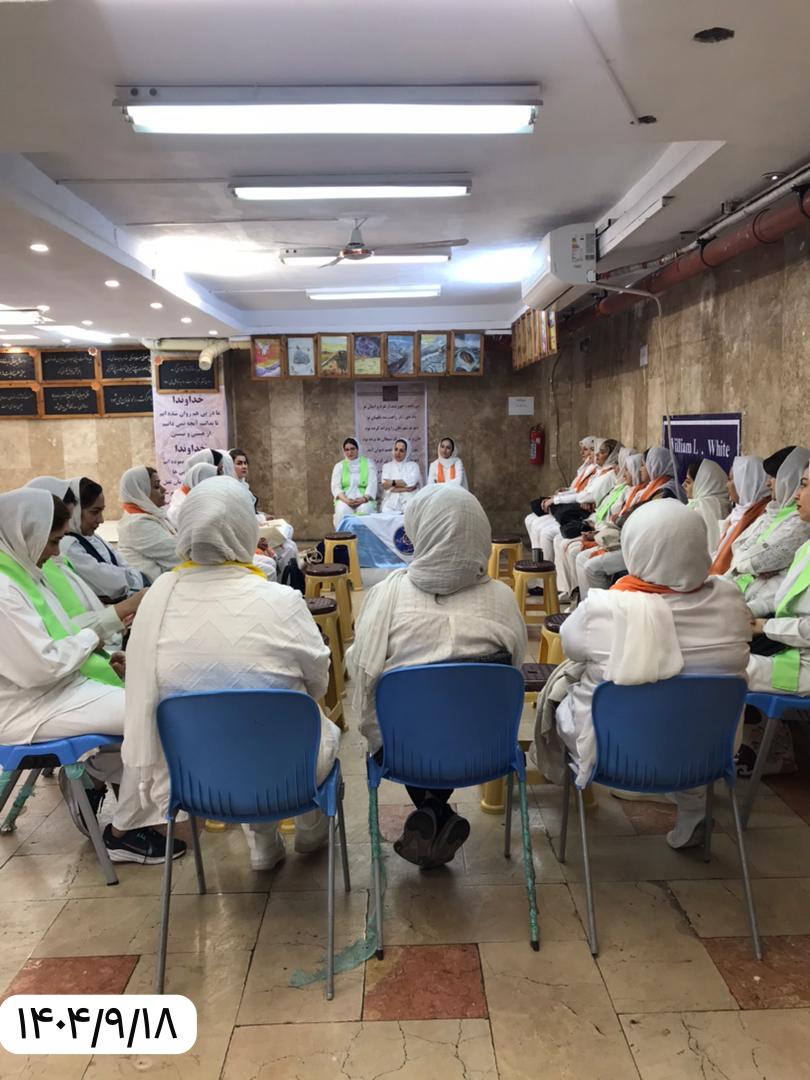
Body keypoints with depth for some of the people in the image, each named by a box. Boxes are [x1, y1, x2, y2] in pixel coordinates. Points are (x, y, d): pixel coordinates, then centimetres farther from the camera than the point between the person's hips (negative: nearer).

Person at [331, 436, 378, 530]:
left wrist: (364, 499, -19)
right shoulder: (339, 466, 14)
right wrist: (346, 500, -18)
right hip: (345, 499, 1)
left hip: (364, 499, -1)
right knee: (342, 511, -33)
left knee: (365, 510, -35)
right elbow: (336, 487, 2)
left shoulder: (368, 463, 11)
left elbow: (372, 484, 0)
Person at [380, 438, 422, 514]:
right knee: (386, 513, -25)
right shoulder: (387, 466, 16)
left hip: (408, 500, -1)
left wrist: (393, 482, -4)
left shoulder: (413, 465, 12)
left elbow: (411, 483, -5)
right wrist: (406, 488, -5)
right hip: (391, 500, 1)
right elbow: (385, 486, 0)